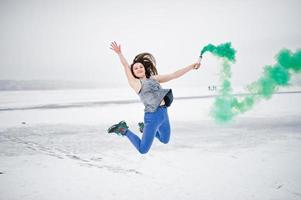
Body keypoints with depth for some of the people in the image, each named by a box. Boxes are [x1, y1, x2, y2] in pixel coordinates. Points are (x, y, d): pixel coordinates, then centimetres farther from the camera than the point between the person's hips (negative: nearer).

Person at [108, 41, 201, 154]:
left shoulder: (154, 78, 13)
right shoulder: (135, 83, -1)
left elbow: (174, 75, 11)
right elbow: (126, 66, -13)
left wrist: (191, 66, 7)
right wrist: (119, 54, -25)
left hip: (164, 114, 6)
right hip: (152, 116, -6)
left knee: (165, 140, 28)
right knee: (143, 150, -2)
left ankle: (144, 128, 44)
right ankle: (124, 130, 16)